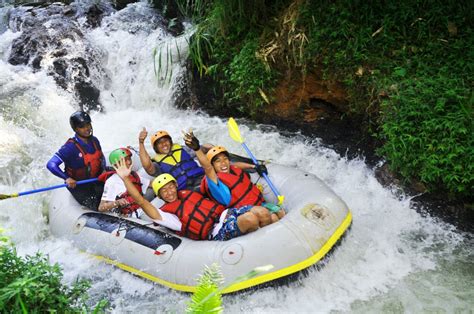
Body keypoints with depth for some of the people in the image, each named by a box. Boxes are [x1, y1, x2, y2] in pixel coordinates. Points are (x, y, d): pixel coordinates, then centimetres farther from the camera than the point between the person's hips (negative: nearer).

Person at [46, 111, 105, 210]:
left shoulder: (94, 141, 0)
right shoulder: (70, 147, -22)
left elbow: (101, 159, 19)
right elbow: (51, 165, -27)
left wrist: (103, 171, 2)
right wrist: (67, 178, -37)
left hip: (95, 182, 6)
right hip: (77, 186, -6)